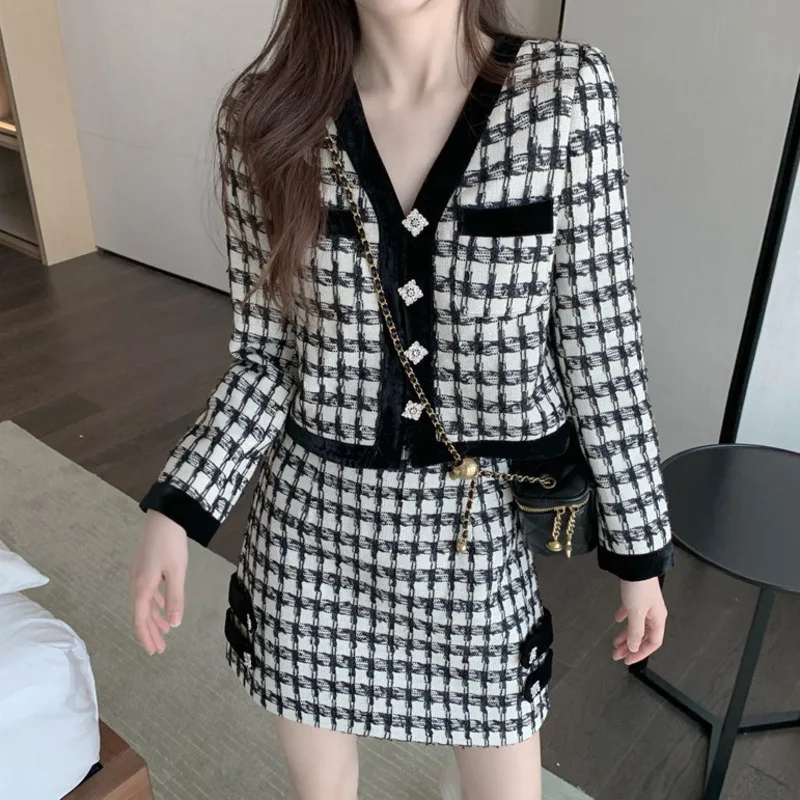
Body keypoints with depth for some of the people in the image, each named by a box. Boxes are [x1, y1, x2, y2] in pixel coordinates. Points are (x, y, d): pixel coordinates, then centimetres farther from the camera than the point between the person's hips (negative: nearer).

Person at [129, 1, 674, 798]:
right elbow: (266, 356, -1)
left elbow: (600, 345, -6)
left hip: (483, 523, 0)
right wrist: (175, 508, -12)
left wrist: (639, 546, -1)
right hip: (315, 519, 2)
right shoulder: (269, 113, -7)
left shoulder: (564, 90, -11)